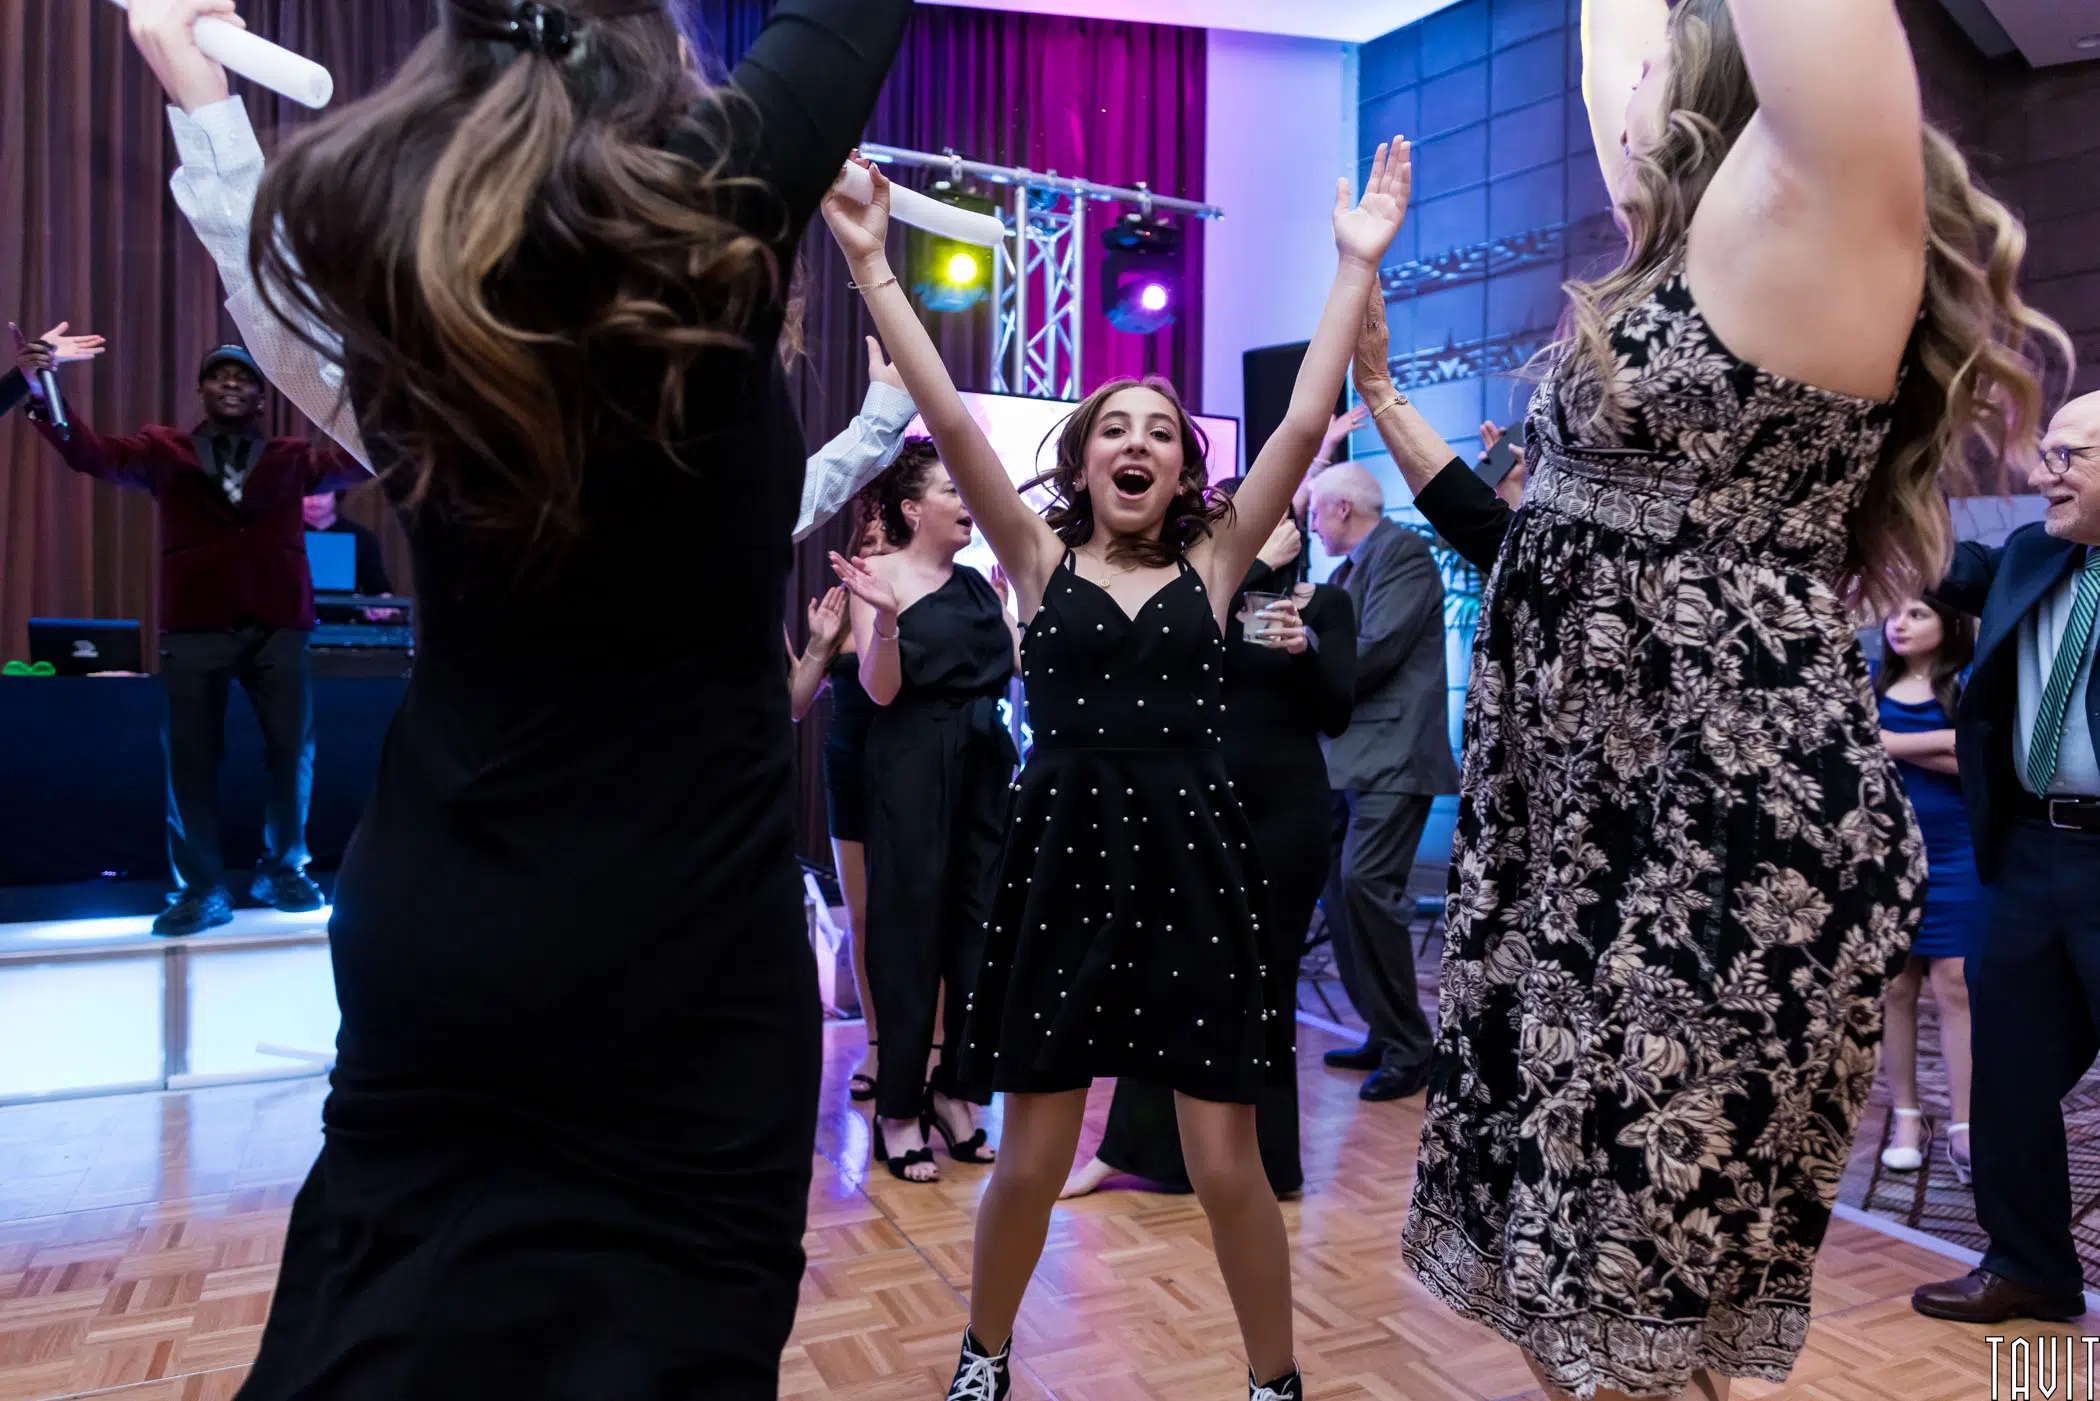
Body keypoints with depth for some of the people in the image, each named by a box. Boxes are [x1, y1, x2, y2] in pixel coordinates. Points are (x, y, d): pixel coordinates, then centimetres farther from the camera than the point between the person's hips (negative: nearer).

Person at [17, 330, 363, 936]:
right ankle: (202, 890, 14)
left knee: (292, 751, 2)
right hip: (194, 629, 0)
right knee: (189, 757, 2)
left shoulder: (292, 457, 13)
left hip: (278, 627, 0)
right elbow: (93, 455, 0)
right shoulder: (164, 451, 11)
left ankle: (283, 871, 22)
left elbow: (358, 460, 6)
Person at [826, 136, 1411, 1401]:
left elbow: (1304, 424, -1)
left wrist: (1358, 266, -3)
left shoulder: (1213, 564, 7)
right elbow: (950, 420, -3)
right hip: (1063, 863, 0)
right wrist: (873, 265, -7)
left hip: (1193, 867, 0)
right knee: (1033, 1157, 9)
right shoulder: (1042, 562, 6)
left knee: (1228, 1165, 4)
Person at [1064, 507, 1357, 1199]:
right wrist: (1258, 565, -13)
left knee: (1263, 982, 7)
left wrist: (1305, 650, -22)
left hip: (1284, 812, -1)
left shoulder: (1325, 603, 2)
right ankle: (1126, 1147, 16)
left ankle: (1260, 1157, 21)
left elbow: (1336, 717, -5)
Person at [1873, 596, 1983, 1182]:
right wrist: (1941, 742, -10)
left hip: (1954, 856, -2)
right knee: (1895, 986, 4)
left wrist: (1889, 742, -12)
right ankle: (1907, 1117, 15)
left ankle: (1962, 1127, 6)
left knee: (1954, 986, -2)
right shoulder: (1871, 683, 8)